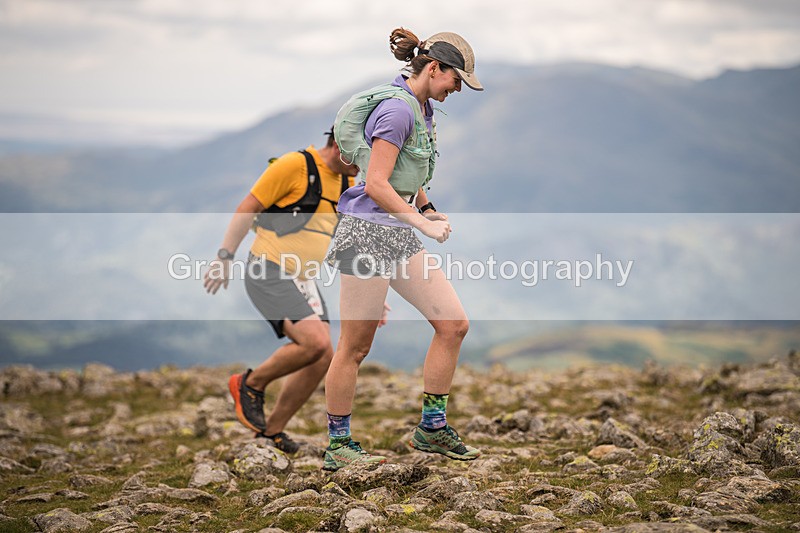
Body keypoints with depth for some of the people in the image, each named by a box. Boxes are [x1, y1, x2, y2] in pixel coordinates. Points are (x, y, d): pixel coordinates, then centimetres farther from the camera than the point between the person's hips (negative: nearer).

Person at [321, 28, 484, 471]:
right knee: (355, 347, -1)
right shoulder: (396, 108, -15)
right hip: (367, 233, -9)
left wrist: (428, 209, 19)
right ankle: (337, 445, 11)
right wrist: (424, 224, -16)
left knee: (453, 324, 3)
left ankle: (432, 429, 12)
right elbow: (375, 184, -19)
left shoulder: (421, 107, 14)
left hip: (400, 236, 9)